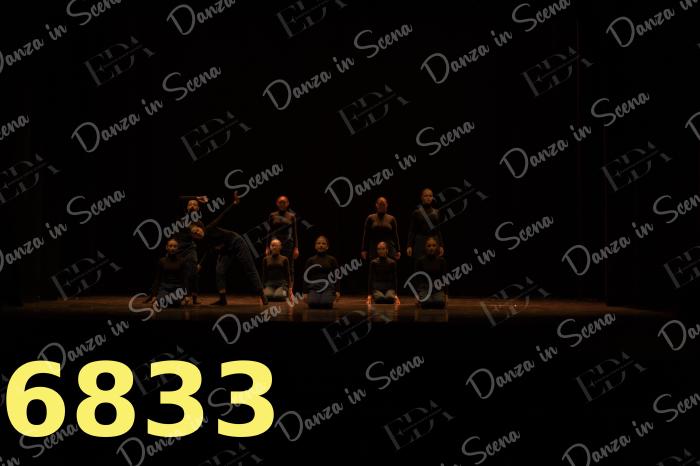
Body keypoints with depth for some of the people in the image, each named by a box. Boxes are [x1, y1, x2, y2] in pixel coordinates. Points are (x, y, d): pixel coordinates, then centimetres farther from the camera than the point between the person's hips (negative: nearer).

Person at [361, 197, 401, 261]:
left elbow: (395, 235, 7)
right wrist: (363, 249, -3)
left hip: (389, 248, 1)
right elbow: (365, 235, 3)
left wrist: (398, 250, 2)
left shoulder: (391, 219, 6)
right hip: (374, 249, 0)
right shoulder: (370, 218, 3)